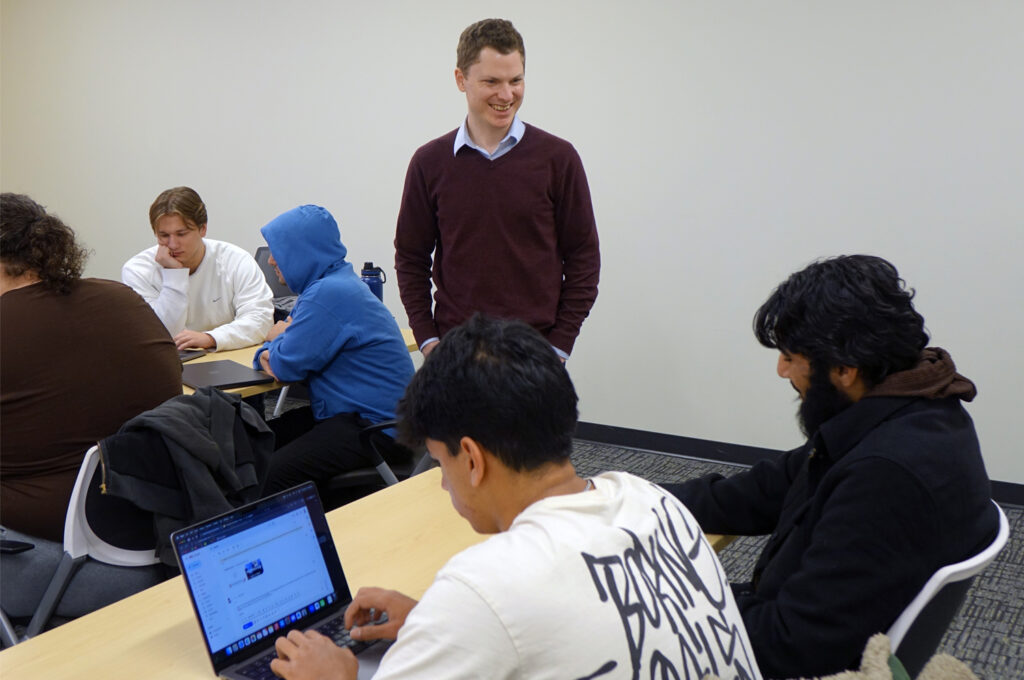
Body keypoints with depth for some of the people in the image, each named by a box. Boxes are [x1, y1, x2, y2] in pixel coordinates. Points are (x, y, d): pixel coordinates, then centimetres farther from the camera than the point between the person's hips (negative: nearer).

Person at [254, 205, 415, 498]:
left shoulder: (328, 294, -19)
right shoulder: (331, 283, 14)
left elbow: (287, 365, -16)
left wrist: (276, 346, 7)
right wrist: (270, 353, -2)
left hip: (375, 425, -11)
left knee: (270, 476, -22)